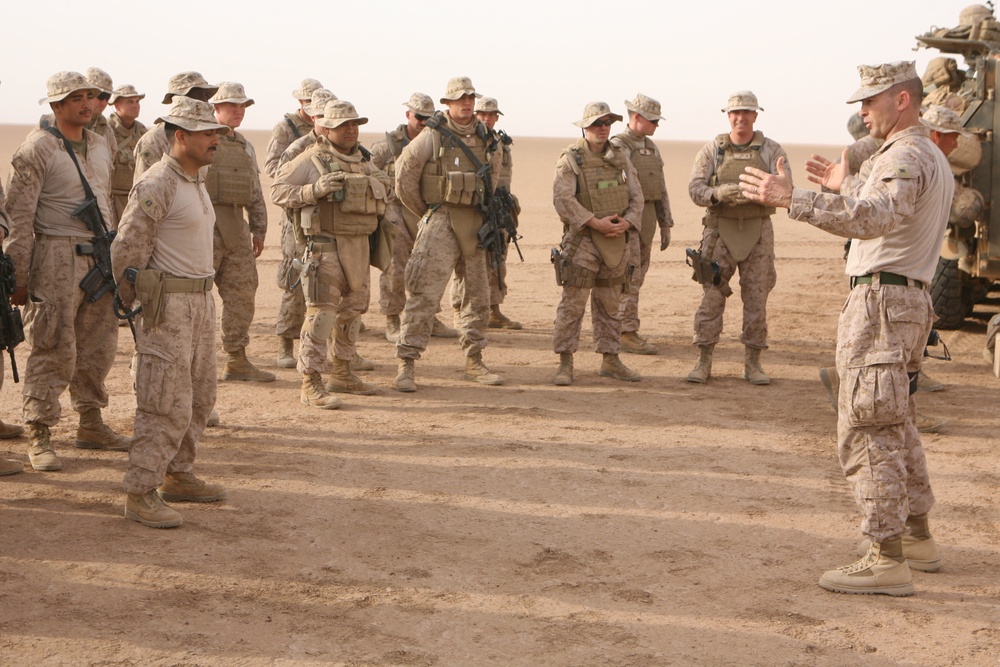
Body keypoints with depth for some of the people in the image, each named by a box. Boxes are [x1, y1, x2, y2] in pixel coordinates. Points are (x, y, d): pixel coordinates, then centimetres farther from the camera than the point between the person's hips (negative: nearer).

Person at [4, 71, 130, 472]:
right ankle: (39, 437, 0)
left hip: (99, 257, 7)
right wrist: (18, 276, -13)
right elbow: (18, 216, -11)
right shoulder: (37, 149, -9)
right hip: (57, 258, -7)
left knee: (98, 347, 12)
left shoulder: (99, 146, 13)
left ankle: (91, 425, 25)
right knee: (54, 349, -6)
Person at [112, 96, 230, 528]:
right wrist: (134, 300, -6)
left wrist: (204, 296, 19)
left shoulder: (196, 180, 14)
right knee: (168, 404, -9)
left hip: (201, 301, 10)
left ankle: (177, 476, 28)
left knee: (200, 397, 16)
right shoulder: (157, 184, -16)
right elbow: (126, 249, -15)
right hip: (168, 305, -9)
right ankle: (140, 495, -2)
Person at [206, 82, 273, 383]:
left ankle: (237, 361, 12)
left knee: (242, 292, 6)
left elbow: (255, 193, 20)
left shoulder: (246, 146, 17)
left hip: (236, 229, 7)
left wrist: (258, 229, 15)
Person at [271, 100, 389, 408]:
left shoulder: (364, 159, 14)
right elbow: (278, 191, -10)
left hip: (359, 245, 8)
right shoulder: (311, 160, -8)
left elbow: (383, 185, 31)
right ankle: (311, 383, -8)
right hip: (326, 245, -8)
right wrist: (315, 190, -21)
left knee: (352, 310, 16)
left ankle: (342, 373, 29)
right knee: (322, 313, -11)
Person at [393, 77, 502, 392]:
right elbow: (404, 174, -3)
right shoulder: (432, 136, -8)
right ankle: (407, 364, -8)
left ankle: (474, 362, 24)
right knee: (425, 293, -11)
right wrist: (425, 212, 3)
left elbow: (494, 174, 26)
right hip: (441, 223, -6)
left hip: (477, 223, 6)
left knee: (478, 294, 11)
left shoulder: (485, 137, 9)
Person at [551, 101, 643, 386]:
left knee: (609, 304, 12)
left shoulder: (620, 157, 12)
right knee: (573, 303, -7)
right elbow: (563, 199, -16)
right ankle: (565, 364, -3)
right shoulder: (570, 159, -5)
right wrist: (596, 223, -21)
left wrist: (627, 222, -10)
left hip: (617, 241, 5)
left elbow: (636, 195, 9)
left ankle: (610, 361, 20)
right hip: (582, 239, -5)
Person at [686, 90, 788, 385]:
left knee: (756, 297, 2)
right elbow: (695, 188, -3)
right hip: (719, 230, 0)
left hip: (757, 231, 0)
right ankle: (704, 361, 5)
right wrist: (719, 193, -25)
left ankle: (753, 363, 11)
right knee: (712, 295, -2)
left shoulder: (771, 150, 3)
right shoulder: (712, 150, 4)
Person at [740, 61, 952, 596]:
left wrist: (792, 199, -39)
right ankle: (917, 538, 29)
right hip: (910, 297, 11)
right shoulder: (932, 157, 19)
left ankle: (887, 561, -8)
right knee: (897, 427, 20)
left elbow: (876, 217, -34)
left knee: (867, 431, -9)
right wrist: (847, 185, 35)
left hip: (880, 300, -11)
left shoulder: (905, 157, -15)